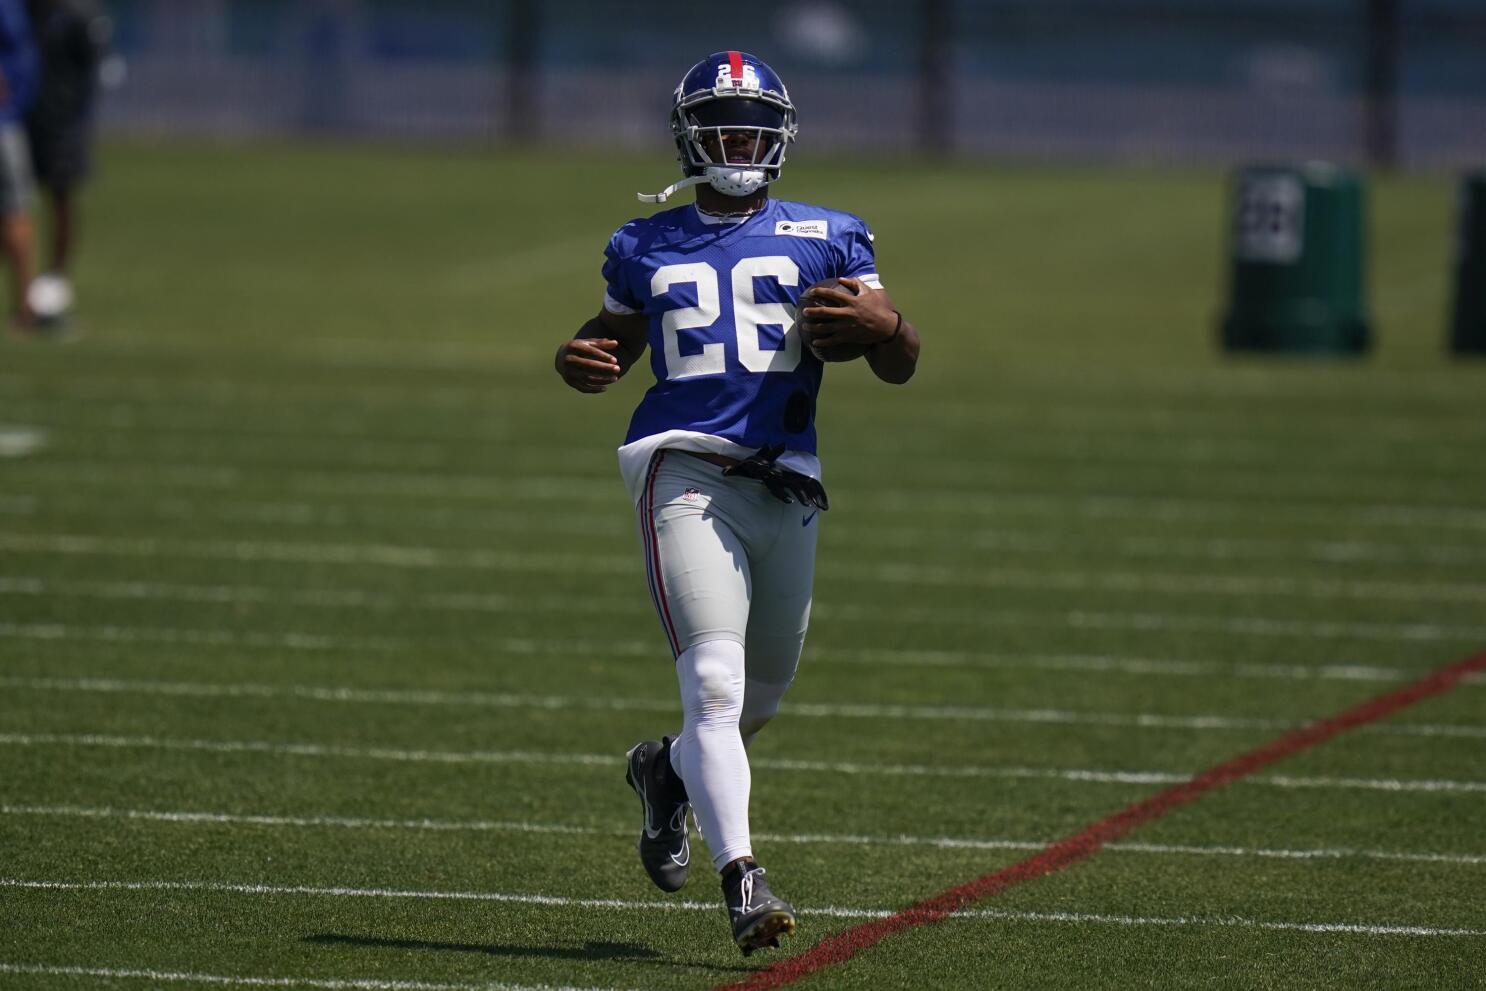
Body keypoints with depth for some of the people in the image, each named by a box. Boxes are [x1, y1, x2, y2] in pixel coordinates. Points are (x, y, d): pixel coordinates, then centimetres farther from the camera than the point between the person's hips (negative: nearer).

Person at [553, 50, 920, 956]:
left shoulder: (826, 241, 11)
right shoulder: (647, 248, 14)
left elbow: (902, 365, 8)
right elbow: (616, 338, 28)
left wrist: (880, 323, -15)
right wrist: (579, 361, 4)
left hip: (785, 488, 2)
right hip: (686, 474, -2)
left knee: (760, 697, 15)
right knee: (715, 683, -19)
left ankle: (668, 771, 46)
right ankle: (743, 879, -24)